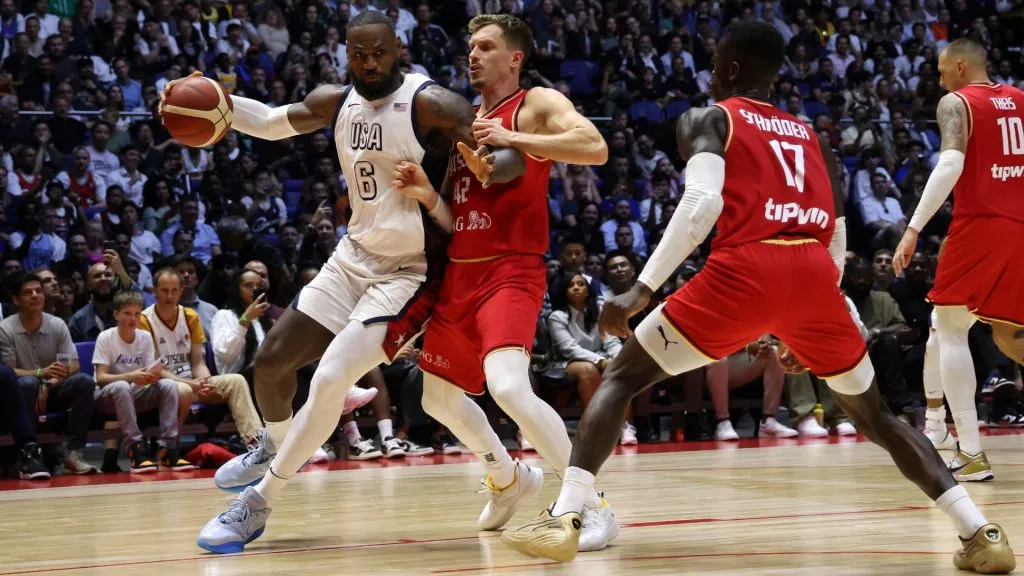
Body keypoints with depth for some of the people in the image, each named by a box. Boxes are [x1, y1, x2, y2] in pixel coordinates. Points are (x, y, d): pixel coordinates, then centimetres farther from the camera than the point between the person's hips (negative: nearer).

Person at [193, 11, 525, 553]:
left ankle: (258, 504, -6)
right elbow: (274, 122, 19)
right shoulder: (336, 101, 2)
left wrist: (487, 170, -49)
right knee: (272, 360, 8)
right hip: (354, 257, 7)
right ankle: (275, 444, 42)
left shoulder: (431, 104, -18)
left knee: (331, 379, -19)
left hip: (409, 272, -7)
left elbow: (513, 155, -25)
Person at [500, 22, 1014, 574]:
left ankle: (563, 519, -6)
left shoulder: (708, 118, 13)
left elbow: (703, 202, -7)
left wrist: (640, 290, -9)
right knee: (872, 412, 21)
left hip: (745, 269, -4)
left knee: (622, 377, 10)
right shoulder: (811, 136, 28)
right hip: (813, 273, 4)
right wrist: (803, 332, 35)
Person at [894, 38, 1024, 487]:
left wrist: (914, 228, -20)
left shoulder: (956, 103, -2)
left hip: (979, 225, -6)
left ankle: (971, 454, -4)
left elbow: (951, 163, -17)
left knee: (949, 329, 6)